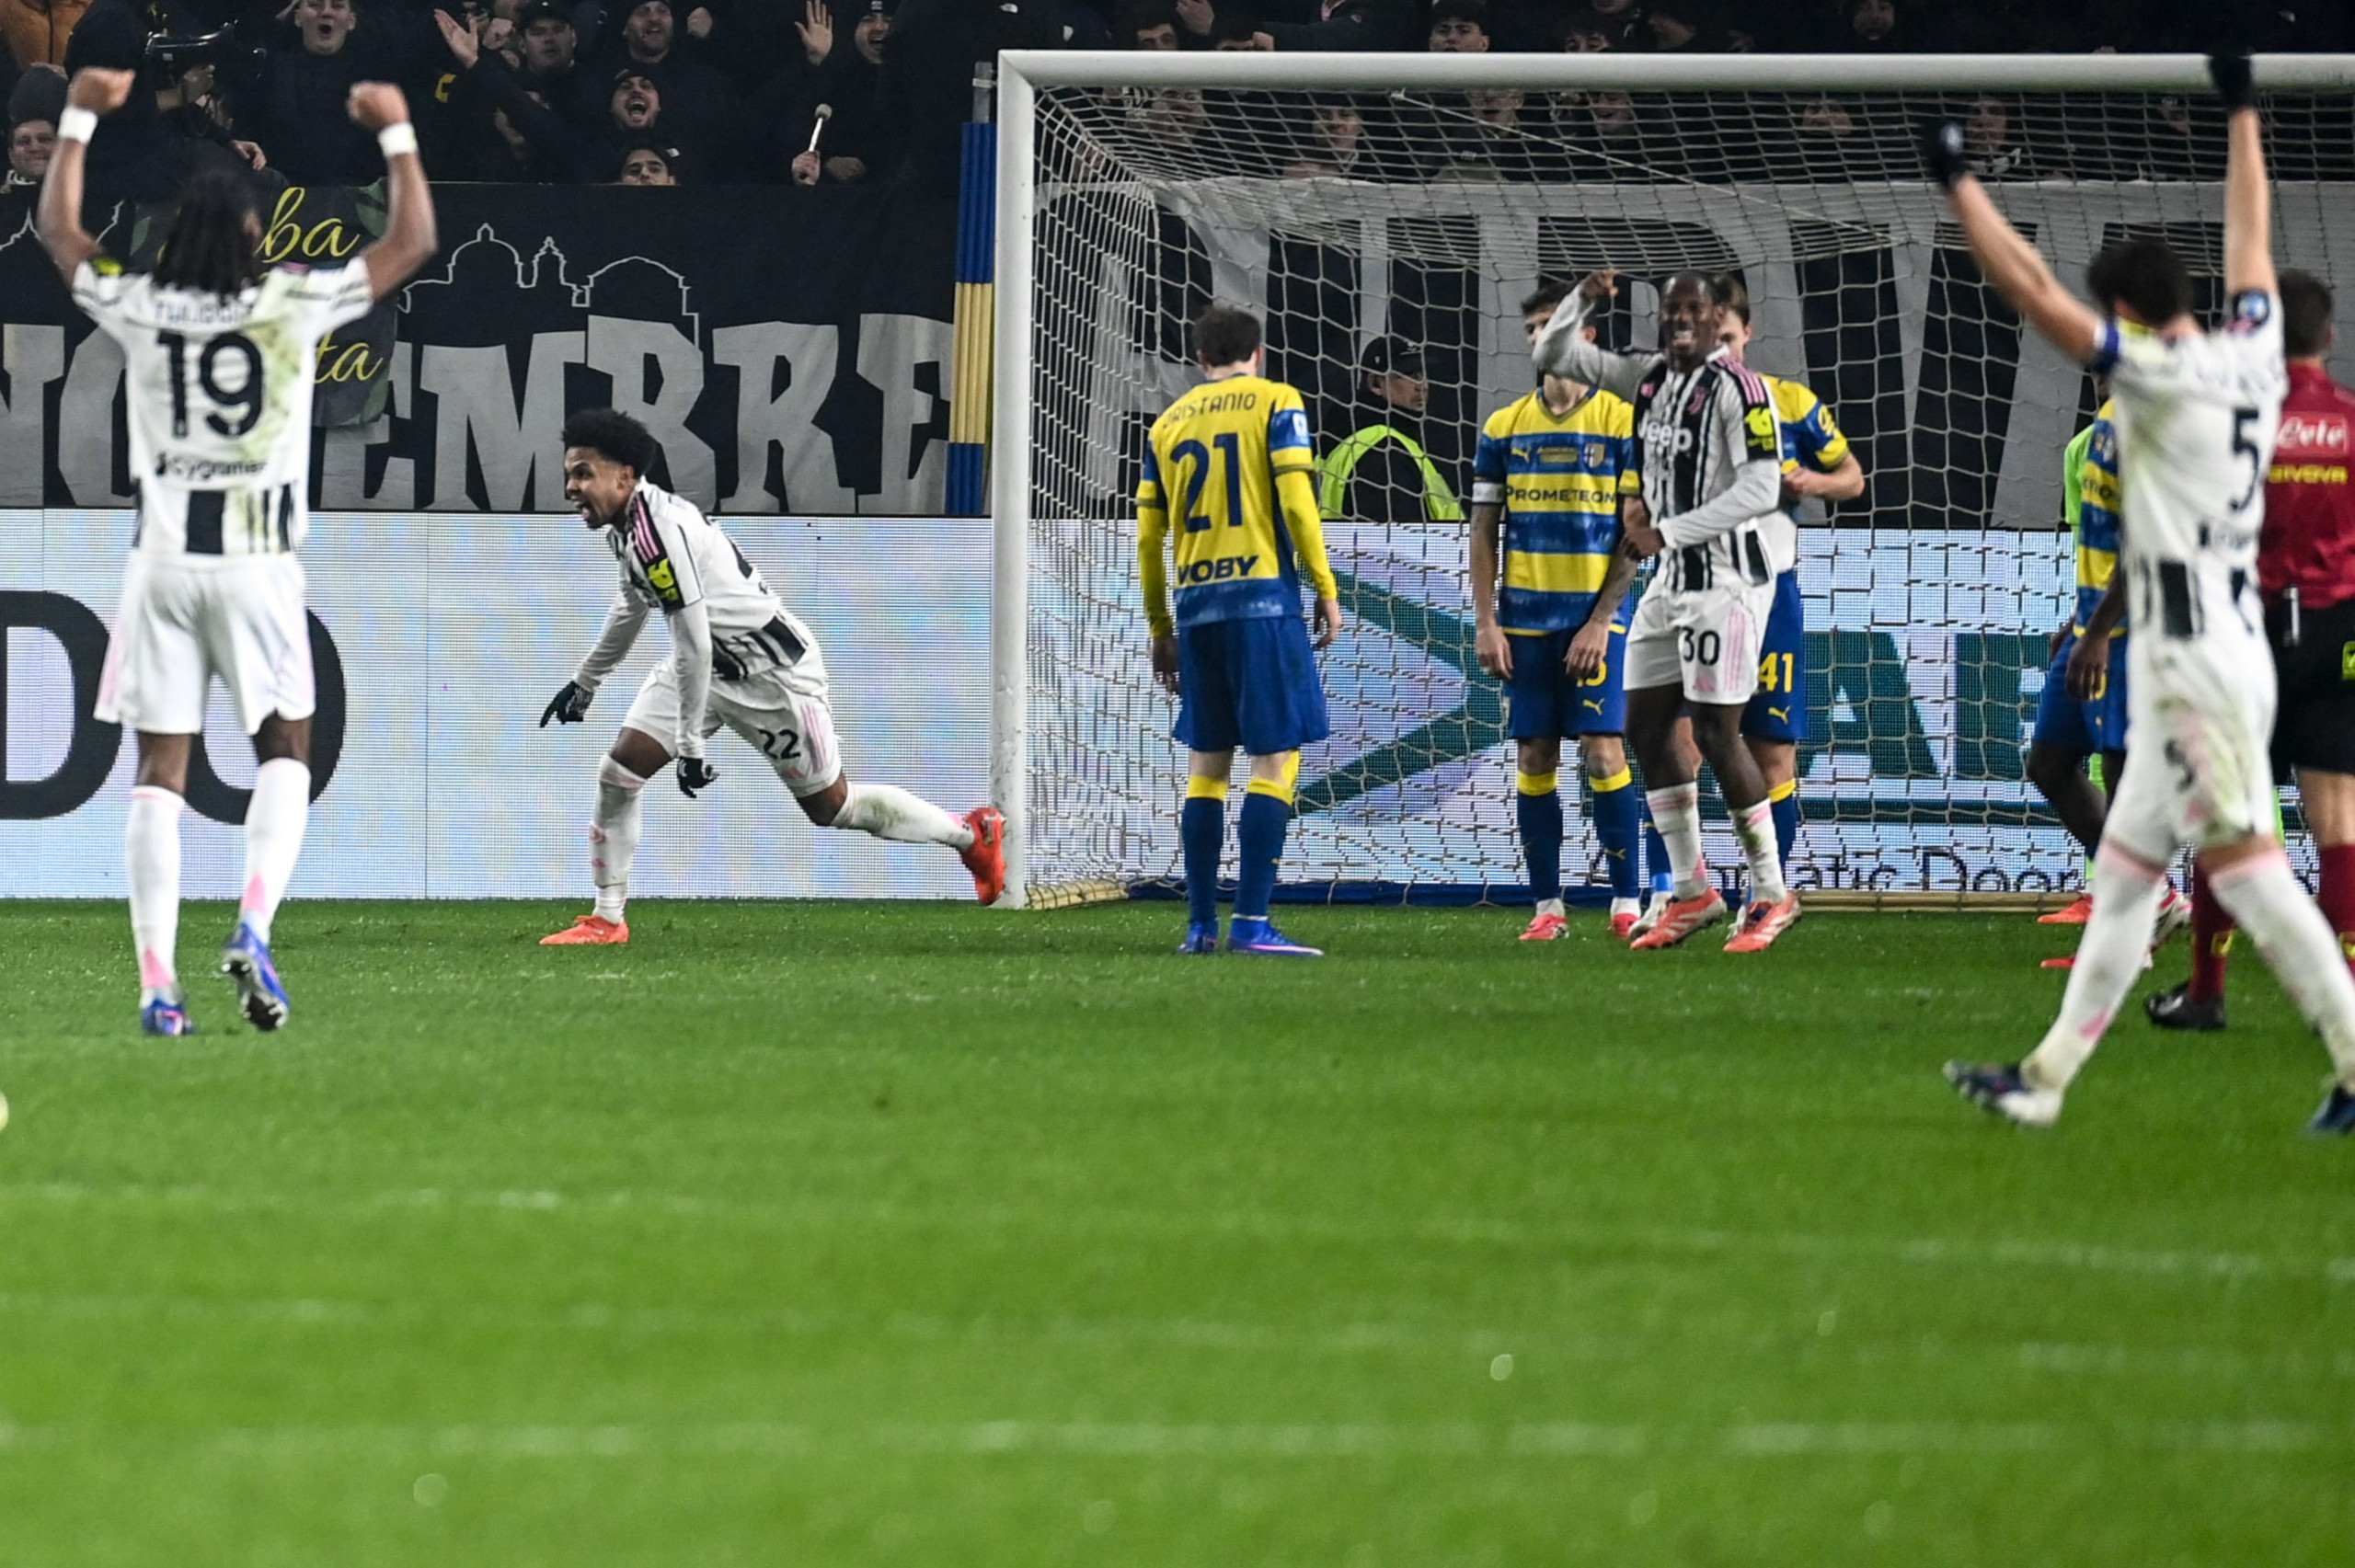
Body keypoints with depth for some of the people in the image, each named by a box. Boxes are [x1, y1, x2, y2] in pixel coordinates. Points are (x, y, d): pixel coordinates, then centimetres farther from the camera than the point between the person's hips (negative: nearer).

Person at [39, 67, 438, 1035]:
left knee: (160, 772, 3)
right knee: (284, 752, 13)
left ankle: (157, 982, -5)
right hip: (258, 564, -1)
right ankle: (253, 927, -10)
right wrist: (396, 133, 15)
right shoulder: (294, 307, -6)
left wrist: (81, 118, 24)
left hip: (164, 560, 1)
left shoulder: (139, 310, -1)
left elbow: (58, 231, 18)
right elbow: (412, 241, 6)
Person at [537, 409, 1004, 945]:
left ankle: (972, 835, 24)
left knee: (830, 807, 4)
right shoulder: (624, 523, 0)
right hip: (710, 664, 9)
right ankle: (607, 920, 4)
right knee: (618, 772, -5)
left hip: (773, 669, -9)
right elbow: (632, 607, 21)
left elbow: (693, 645, -31)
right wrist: (585, 683, 30)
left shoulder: (660, 532, -31)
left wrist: (691, 745, -25)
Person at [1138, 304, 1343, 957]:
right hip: (1262, 597, -5)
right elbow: (1296, 500, -10)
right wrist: (1327, 591, -3)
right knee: (1276, 758, -4)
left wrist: (1161, 630, 21)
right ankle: (1252, 922, -13)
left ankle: (1201, 925, 9)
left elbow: (1147, 535, 14)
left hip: (1195, 606, 5)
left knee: (1206, 763, 11)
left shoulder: (1170, 423, 15)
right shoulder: (1275, 402, 1)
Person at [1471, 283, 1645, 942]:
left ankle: (1626, 901, -4)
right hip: (1526, 617, 3)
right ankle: (1547, 906, 7)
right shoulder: (1504, 429, 8)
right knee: (1534, 758, 2)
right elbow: (1483, 531, 9)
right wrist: (1485, 623, 1)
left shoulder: (1622, 423, -1)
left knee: (1603, 750, -10)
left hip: (1595, 616, -3)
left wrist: (1600, 621, -10)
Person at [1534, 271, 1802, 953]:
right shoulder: (1650, 378, 10)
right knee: (1646, 724, 8)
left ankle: (1771, 896, 1)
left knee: (1716, 732, -9)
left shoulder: (1737, 389, -13)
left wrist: (1668, 531, -19)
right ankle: (1693, 893, 15)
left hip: (1725, 575, -9)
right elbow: (1555, 356, 19)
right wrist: (1582, 300, 0)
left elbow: (1760, 490, -20)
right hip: (1671, 580, 9)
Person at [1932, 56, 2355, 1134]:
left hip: (2196, 655, -9)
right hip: (2232, 641, 9)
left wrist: (1958, 182, -5)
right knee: (2123, 872, 13)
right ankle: (2047, 1076, 18)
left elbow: (2032, 292, -13)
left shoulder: (2162, 373, -12)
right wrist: (2241, 109, 35)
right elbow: (2251, 236, 24)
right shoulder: (2251, 355, 9)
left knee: (2244, 867, -12)